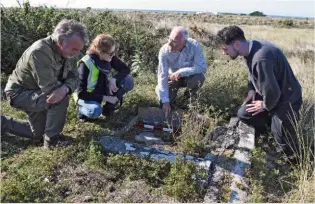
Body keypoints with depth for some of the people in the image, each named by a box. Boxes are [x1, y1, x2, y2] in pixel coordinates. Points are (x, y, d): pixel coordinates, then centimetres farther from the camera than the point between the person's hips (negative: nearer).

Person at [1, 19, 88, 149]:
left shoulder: (69, 53, -10)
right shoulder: (40, 52, -35)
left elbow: (74, 78, -13)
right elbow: (50, 87, -38)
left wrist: (65, 88, -35)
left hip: (38, 93, 8)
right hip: (20, 93, -8)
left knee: (38, 135, 18)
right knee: (61, 99, -33)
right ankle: (52, 140, -14)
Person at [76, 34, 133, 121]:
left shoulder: (109, 57, -15)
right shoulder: (85, 64, -29)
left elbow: (126, 69, -9)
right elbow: (81, 93, -27)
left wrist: (114, 80, -29)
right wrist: (105, 98, -29)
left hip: (101, 90, 6)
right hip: (88, 97, -6)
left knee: (128, 80, -14)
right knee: (95, 111, -39)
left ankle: (109, 108, 2)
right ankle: (81, 108, -2)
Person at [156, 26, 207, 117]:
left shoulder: (194, 45, -29)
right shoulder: (164, 50, -28)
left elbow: (202, 67, -32)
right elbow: (162, 76, -28)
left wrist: (181, 72, -38)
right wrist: (165, 101, -31)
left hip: (188, 76, 0)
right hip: (172, 78, 1)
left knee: (199, 77, -34)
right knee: (163, 102, -15)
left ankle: (190, 94, 1)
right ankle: (174, 90, 19)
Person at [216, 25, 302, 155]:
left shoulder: (261, 59, -37)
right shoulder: (251, 48, -5)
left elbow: (271, 90, -32)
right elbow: (253, 74, 13)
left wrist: (266, 106, -13)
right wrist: (252, 91, 2)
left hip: (286, 99, -8)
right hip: (268, 95, 9)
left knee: (282, 139, -4)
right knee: (243, 114, 6)